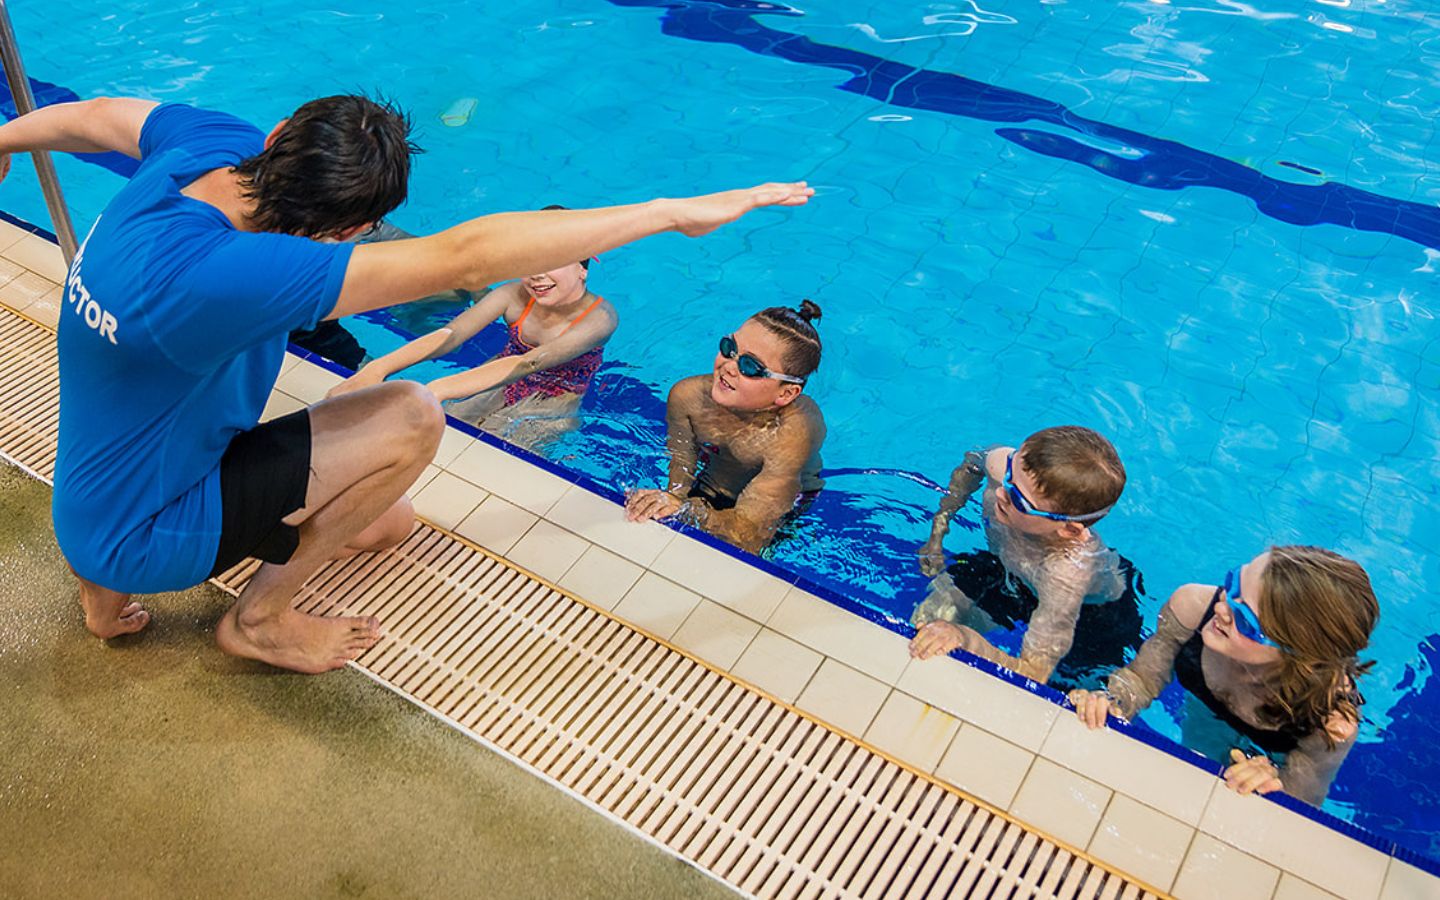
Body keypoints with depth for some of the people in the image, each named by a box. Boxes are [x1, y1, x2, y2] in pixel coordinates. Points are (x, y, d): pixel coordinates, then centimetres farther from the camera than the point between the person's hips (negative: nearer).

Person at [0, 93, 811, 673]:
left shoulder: (207, 145, -16)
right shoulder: (215, 274, -40)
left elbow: (97, 115, 9)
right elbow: (462, 259, -43)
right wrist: (670, 212, -39)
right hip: (142, 534, -9)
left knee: (387, 524, 22)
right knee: (411, 418, -20)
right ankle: (259, 618, 0)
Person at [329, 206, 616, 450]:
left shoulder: (601, 316, -26)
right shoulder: (515, 295, -13)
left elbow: (531, 363, -39)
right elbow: (450, 334, -24)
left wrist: (439, 390, -51)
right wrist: (378, 367, -43)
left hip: (549, 415, -4)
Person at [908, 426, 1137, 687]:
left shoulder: (1069, 569, -49)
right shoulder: (1001, 464, -35)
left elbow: (1035, 674, -42)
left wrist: (968, 639, -56)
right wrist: (935, 540, -1)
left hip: (1093, 609, -3)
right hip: (1004, 567, 4)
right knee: (927, 619, -4)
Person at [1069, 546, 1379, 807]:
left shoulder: (1333, 720, -46)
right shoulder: (1193, 605, -39)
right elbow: (1141, 678, -19)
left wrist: (1276, 783, -48)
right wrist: (1109, 703, -40)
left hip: (1279, 759, -2)